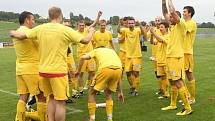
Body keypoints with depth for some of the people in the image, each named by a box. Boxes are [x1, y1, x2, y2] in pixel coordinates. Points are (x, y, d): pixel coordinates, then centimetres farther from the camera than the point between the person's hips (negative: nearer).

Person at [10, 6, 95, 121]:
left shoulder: (40, 28, 1)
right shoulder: (65, 30, -10)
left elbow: (21, 36, 3)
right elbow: (85, 40, -8)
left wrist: (13, 33, 25)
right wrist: (91, 31, 13)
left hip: (43, 70, 6)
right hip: (58, 71, -5)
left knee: (52, 98, 20)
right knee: (60, 102, 2)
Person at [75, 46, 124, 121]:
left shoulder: (96, 50, 31)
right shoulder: (112, 51, 40)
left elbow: (83, 58, 10)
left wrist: (79, 71, 23)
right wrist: (120, 92, 39)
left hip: (105, 69, -4)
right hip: (118, 69, 5)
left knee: (91, 93, 16)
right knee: (108, 94, 28)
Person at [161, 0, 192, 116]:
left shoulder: (181, 25, -8)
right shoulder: (172, 26, 14)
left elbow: (172, 11, -20)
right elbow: (165, 13, 20)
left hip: (176, 58, -9)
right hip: (169, 57, 9)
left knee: (178, 82, -10)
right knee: (172, 82, 16)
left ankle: (187, 108, -6)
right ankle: (173, 104, 27)